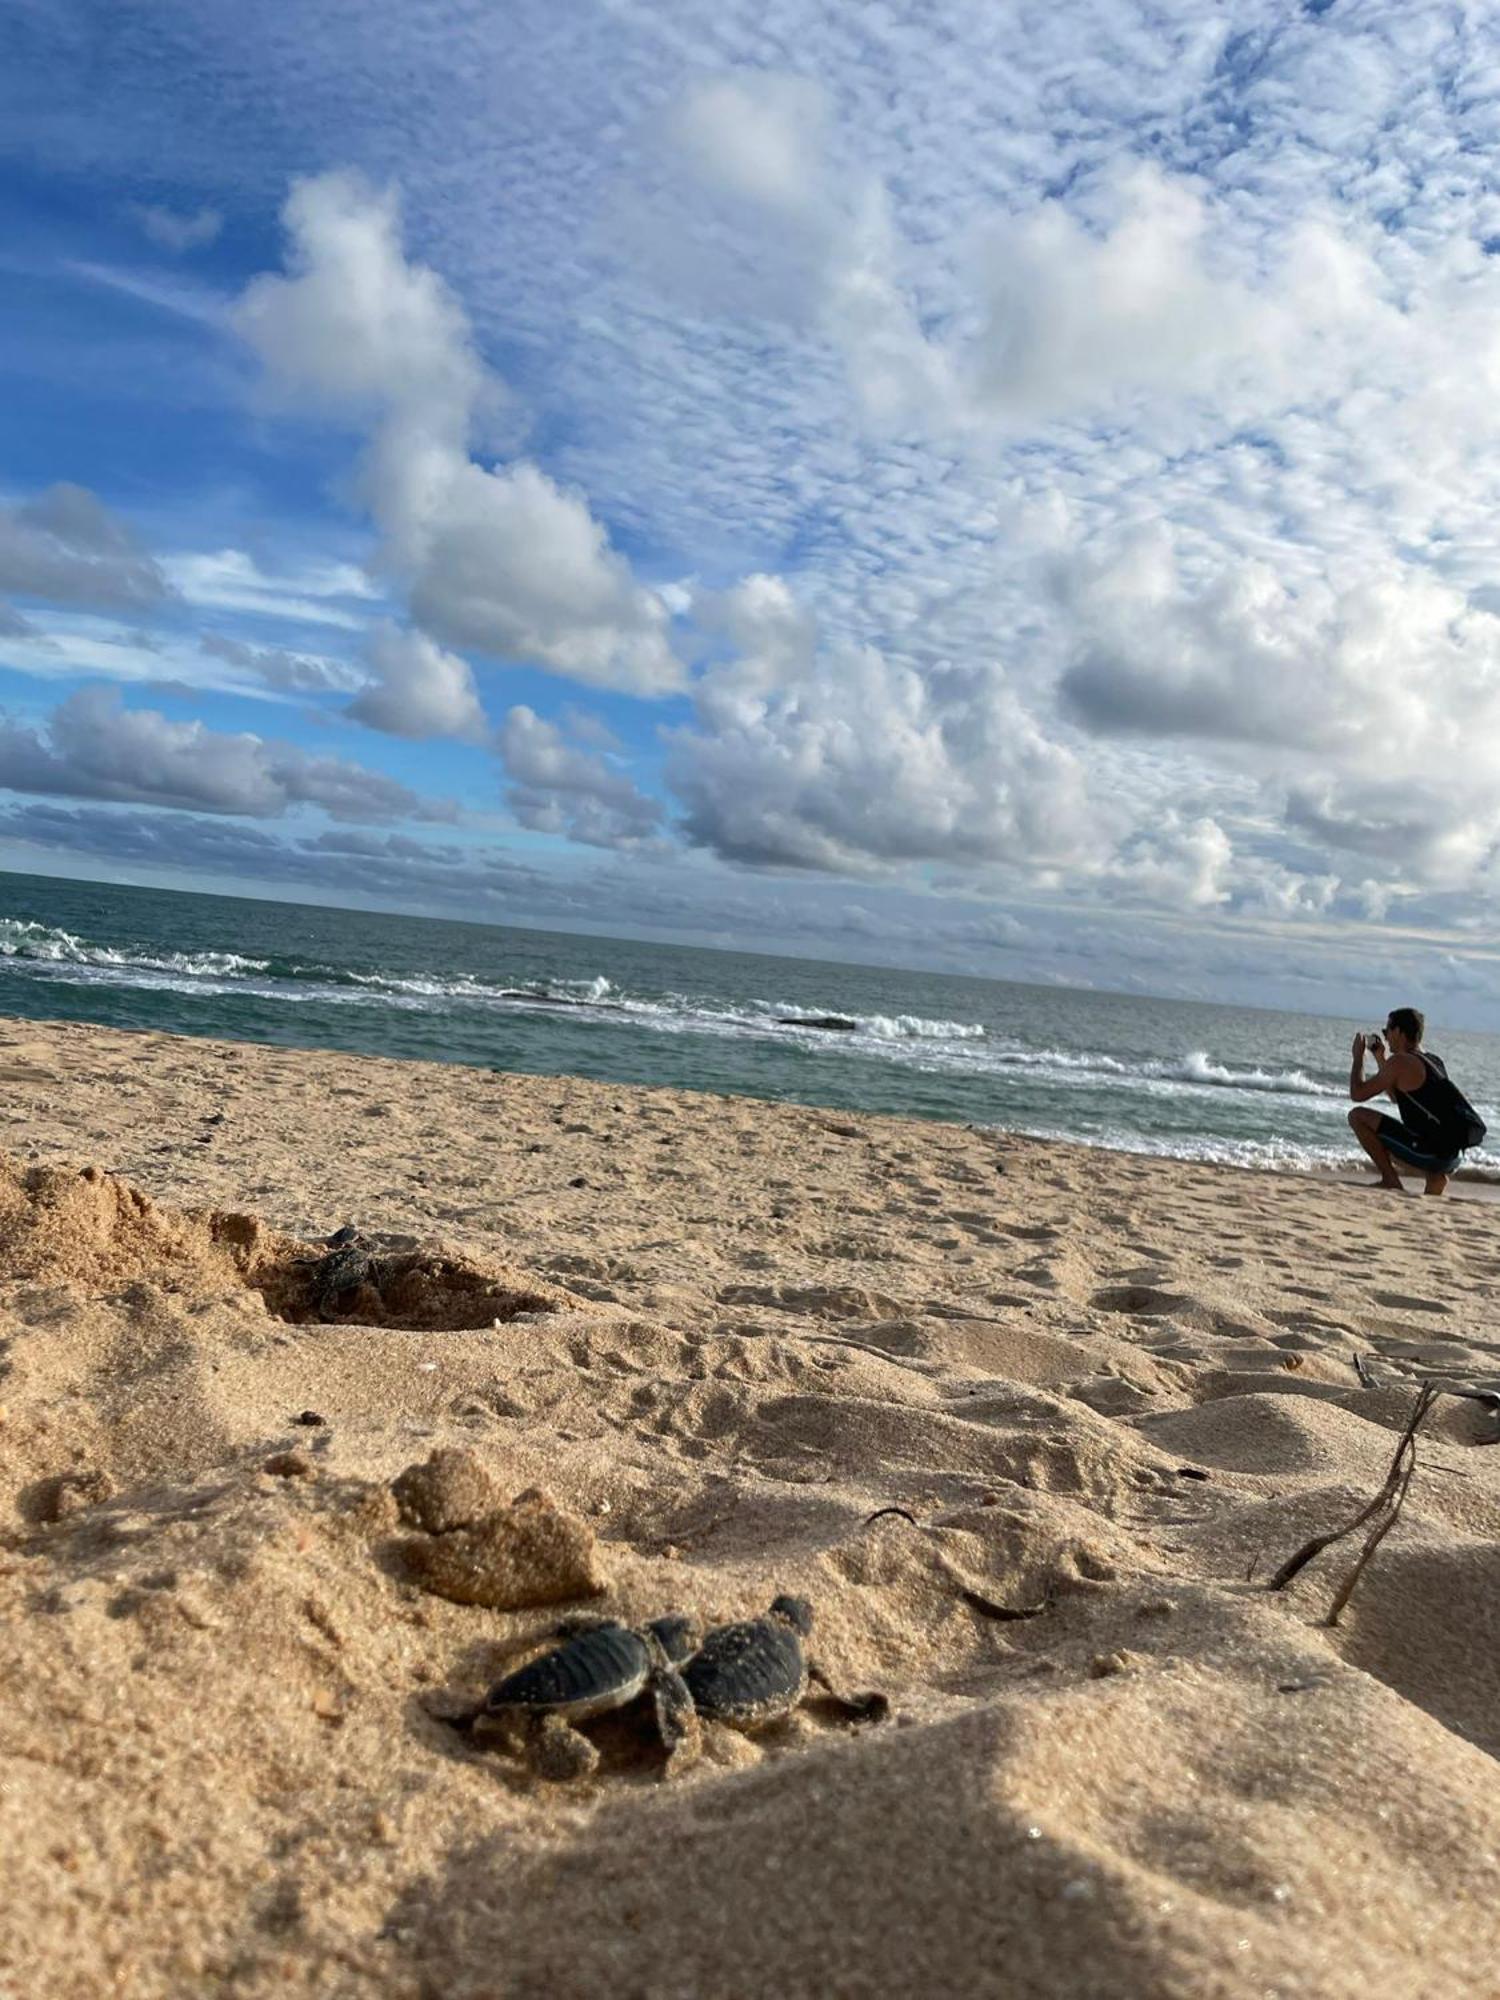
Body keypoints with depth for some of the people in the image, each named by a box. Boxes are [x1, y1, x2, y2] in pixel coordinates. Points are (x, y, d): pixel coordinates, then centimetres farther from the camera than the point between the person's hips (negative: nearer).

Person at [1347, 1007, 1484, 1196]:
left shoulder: (1400, 1062, -11)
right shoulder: (1433, 1061, 16)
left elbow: (1358, 1094, -7)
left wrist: (1358, 1056, 6)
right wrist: (1380, 1058, 30)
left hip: (1429, 1150, -9)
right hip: (1452, 1156, 9)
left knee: (1358, 1116, -5)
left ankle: (1390, 1180, -5)